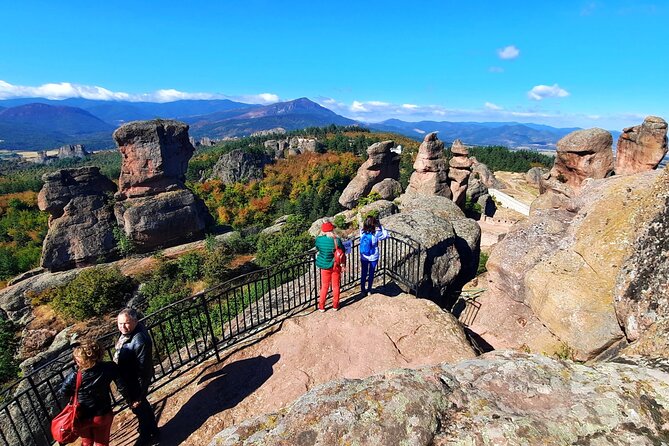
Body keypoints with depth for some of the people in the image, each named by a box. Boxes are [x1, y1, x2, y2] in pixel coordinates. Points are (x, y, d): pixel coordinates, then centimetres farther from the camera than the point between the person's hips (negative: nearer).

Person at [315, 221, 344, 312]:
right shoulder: (336, 240, -22)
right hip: (336, 266, -1)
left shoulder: (319, 239, -17)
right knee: (336, 286, 17)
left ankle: (321, 306, 26)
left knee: (324, 287, 17)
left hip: (325, 266, 1)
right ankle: (335, 305, 30)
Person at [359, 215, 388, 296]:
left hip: (363, 257, 3)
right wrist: (380, 226, -5)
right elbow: (386, 235, -5)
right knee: (371, 273, 16)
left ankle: (363, 290, 29)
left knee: (364, 273, 18)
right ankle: (369, 290, 28)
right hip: (373, 257, -3)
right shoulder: (376, 233, -21)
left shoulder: (362, 231, -13)